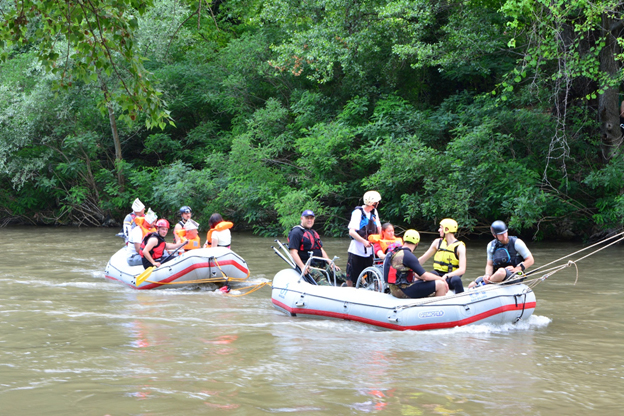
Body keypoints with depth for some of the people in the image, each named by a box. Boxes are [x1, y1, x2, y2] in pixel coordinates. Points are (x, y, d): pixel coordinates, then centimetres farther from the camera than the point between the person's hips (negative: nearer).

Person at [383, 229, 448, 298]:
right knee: (440, 284, -10)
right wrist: (440, 278, -2)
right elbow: (424, 276, -16)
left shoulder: (395, 252, 12)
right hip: (404, 292, -10)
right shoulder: (408, 256, -18)